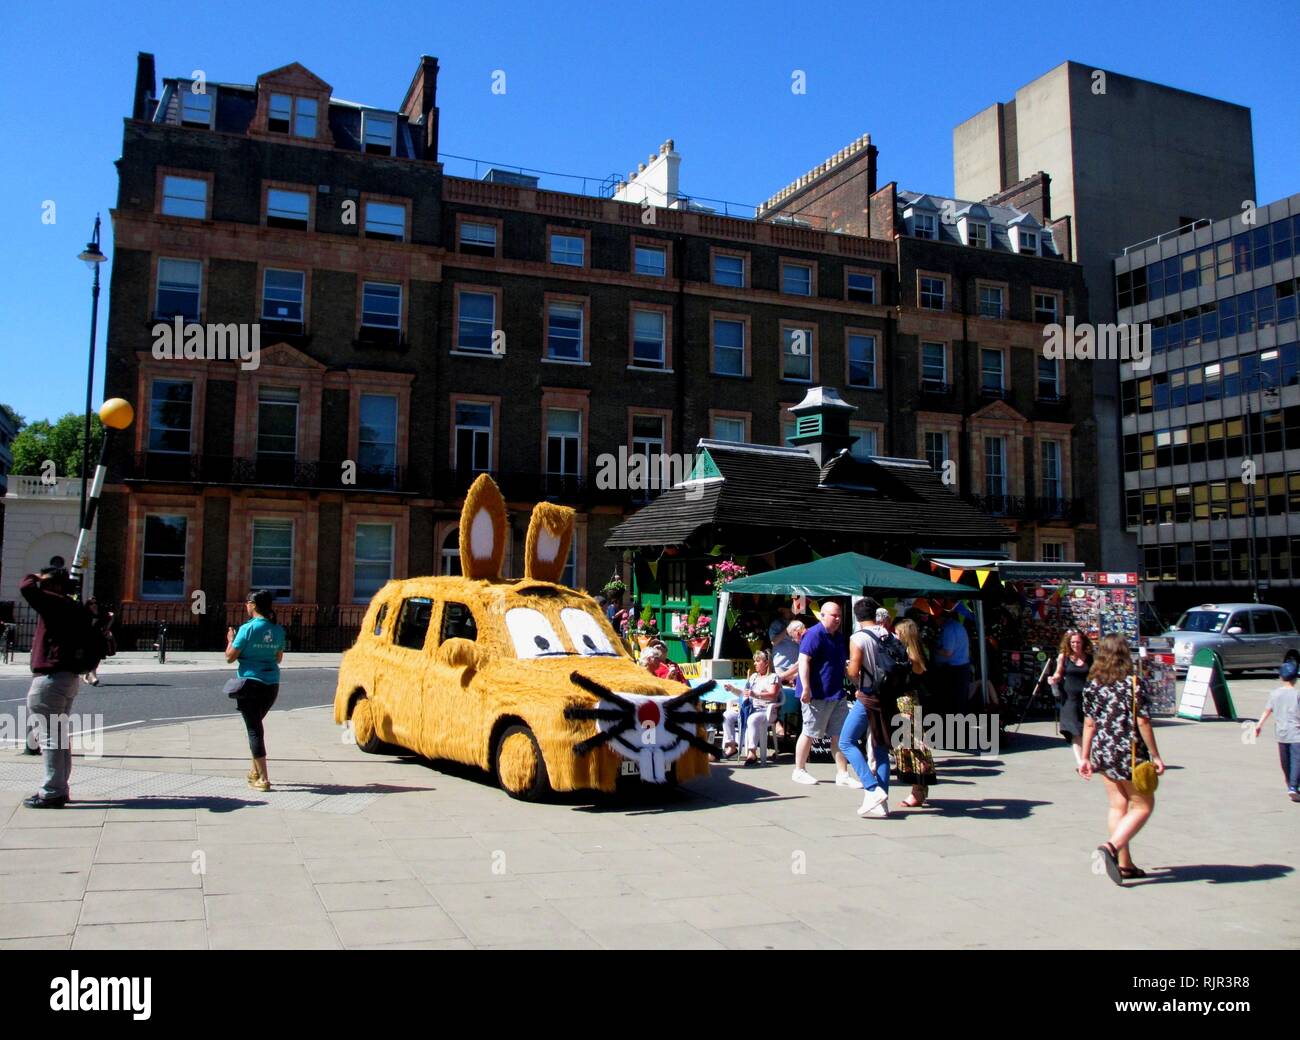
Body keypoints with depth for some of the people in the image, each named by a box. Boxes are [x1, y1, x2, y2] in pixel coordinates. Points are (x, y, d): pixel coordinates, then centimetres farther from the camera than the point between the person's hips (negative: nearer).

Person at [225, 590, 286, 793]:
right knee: (256, 725, 23)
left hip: (250, 683, -6)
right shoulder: (278, 630, 4)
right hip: (272, 684, 6)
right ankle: (255, 771, 31)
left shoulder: (248, 628, -13)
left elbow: (230, 658, -7)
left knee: (254, 729, -1)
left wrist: (230, 640, 10)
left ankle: (263, 779, -4)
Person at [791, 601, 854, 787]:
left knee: (839, 735, 7)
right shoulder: (814, 634, -14)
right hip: (816, 695, -8)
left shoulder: (839, 637, 14)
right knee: (809, 733, 2)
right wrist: (806, 688, -26)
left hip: (836, 694, 8)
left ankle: (842, 774, 12)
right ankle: (799, 771, 15)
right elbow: (803, 660, -21)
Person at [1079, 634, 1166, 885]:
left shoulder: (1093, 685, 1)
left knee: (1118, 806, 14)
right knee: (1143, 806, 8)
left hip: (1103, 753, 5)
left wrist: (1086, 757, 10)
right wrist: (1155, 756, -6)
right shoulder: (1135, 684, -12)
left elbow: (1089, 723, 4)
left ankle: (1124, 864, 16)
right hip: (1129, 753, -5)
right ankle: (1112, 846, -13)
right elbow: (1143, 723, -13)